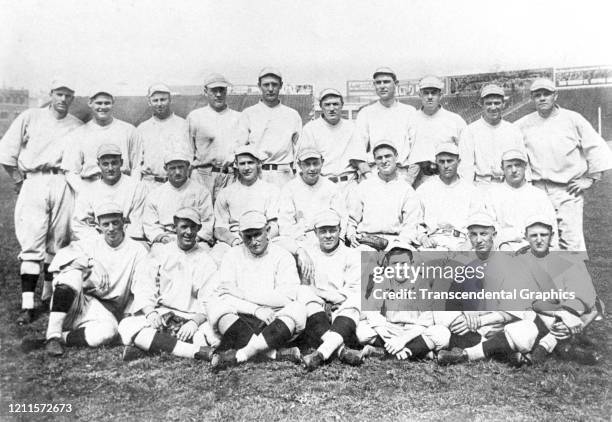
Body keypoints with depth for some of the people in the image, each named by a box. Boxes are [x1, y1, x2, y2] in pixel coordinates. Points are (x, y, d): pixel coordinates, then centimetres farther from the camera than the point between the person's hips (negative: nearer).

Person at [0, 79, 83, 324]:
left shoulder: (77, 127, 13)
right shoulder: (30, 117, 9)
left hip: (63, 185, 2)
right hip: (34, 183, -1)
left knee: (58, 242, 5)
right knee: (31, 243, -7)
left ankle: (50, 290, 22)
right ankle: (27, 304, -7)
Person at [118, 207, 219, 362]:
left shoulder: (206, 261, 10)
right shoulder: (159, 254, 14)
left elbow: (209, 303, 0)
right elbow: (143, 287, 3)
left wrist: (195, 322, -19)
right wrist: (150, 312, -16)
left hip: (192, 318, -1)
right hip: (159, 315, 1)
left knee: (212, 335, -33)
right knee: (126, 326, -29)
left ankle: (147, 344, -32)